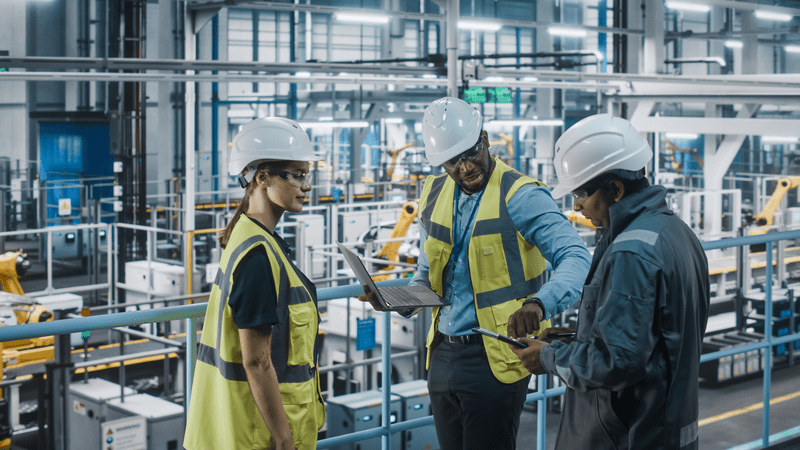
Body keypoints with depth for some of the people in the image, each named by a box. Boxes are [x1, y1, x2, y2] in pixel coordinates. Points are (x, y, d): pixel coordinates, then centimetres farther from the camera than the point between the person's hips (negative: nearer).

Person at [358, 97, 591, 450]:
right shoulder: (434, 195, 9)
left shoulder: (520, 196, -12)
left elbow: (576, 259, -21)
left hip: (495, 358, -6)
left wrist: (538, 304, -39)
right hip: (443, 354, 7)